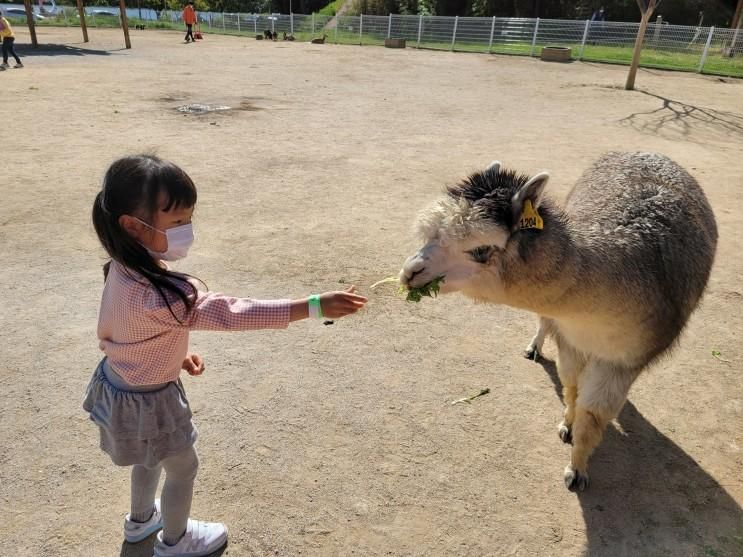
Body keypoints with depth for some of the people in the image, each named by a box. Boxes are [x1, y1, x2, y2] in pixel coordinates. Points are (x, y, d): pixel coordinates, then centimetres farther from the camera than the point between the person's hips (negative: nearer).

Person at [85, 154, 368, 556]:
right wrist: (315, 306, -45)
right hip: (147, 400, -8)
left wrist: (174, 353, 7)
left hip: (121, 383, 8)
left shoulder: (124, 269, -11)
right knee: (183, 467, 18)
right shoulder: (161, 294, -40)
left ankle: (140, 520, 59)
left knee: (151, 459, 32)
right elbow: (232, 312, -43)